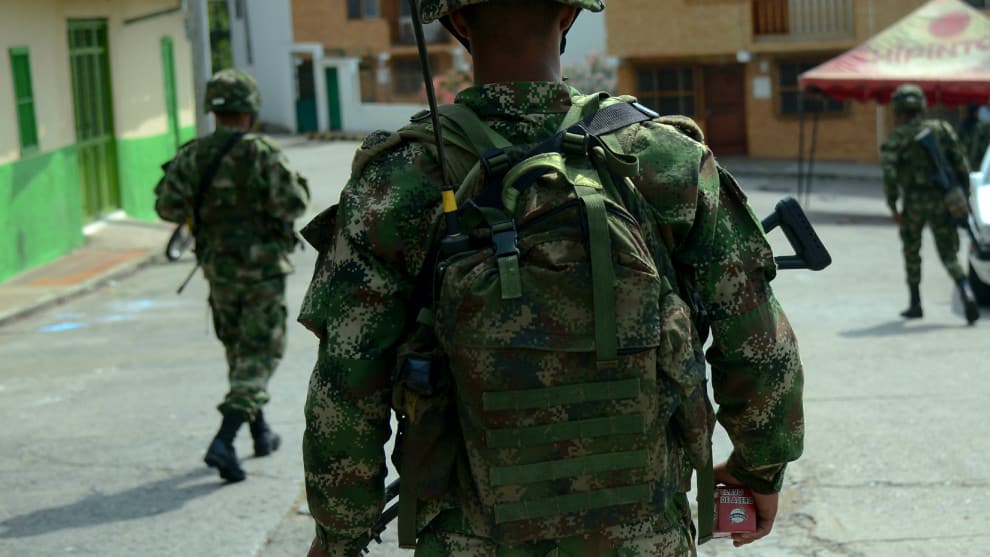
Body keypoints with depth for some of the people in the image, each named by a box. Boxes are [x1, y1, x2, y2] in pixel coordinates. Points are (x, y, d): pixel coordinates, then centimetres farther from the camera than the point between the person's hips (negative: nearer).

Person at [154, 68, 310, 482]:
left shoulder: (193, 156, -2)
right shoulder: (263, 154, -14)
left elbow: (167, 206, -9)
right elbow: (293, 203, -21)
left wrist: (200, 211, 10)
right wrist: (298, 185, 1)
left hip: (218, 268, 5)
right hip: (262, 269, -5)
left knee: (239, 350, 20)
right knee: (258, 355, -1)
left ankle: (261, 433, 32)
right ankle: (224, 442, -16)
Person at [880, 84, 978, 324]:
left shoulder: (897, 137, -2)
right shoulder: (943, 129, 8)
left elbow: (890, 174, -11)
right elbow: (961, 165, 5)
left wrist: (892, 207, -6)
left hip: (914, 202, -2)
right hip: (942, 200, 2)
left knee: (911, 251, 18)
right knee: (948, 254, 5)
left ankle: (915, 304, 20)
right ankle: (967, 294, -19)